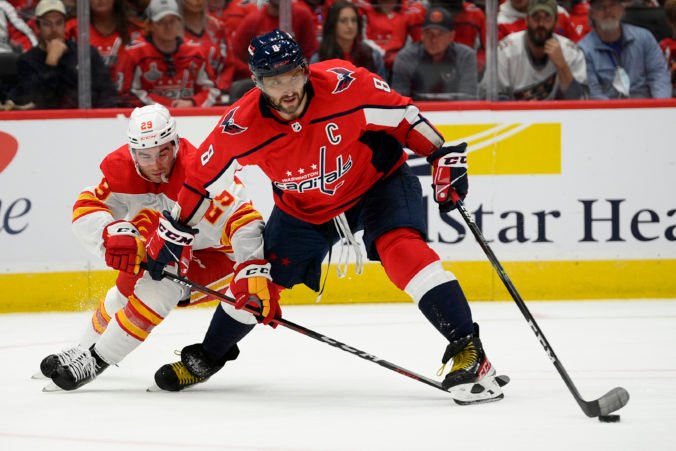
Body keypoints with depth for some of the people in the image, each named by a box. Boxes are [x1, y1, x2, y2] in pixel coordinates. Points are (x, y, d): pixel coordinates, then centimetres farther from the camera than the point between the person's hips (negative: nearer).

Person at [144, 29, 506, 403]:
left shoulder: (344, 84, -31)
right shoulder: (241, 126, -24)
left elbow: (402, 114, -16)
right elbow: (203, 178, -9)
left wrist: (445, 157, -17)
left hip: (379, 180, -3)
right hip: (304, 209, 3)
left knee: (401, 246, -29)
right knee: (259, 278, 6)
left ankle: (466, 348, -31)